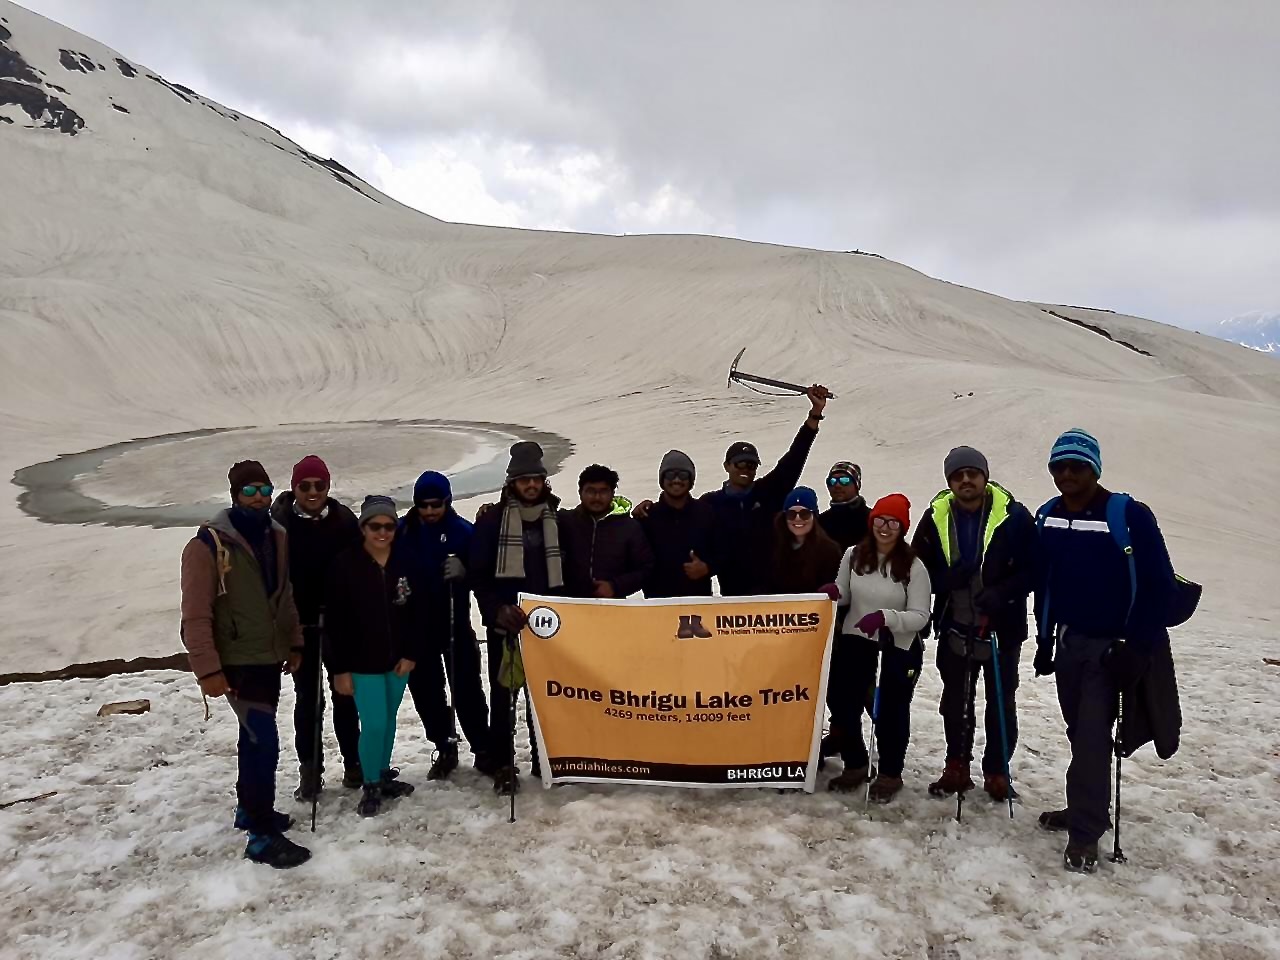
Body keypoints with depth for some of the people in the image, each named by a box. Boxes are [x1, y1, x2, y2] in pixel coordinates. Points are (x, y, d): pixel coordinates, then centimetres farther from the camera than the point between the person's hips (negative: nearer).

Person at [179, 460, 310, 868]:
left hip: (269, 656, 7)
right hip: (236, 660, -7)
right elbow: (196, 614, -17)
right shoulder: (208, 544, -16)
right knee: (264, 741, -11)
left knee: (255, 736, 20)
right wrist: (207, 668, -20)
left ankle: (250, 808, 37)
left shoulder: (277, 537, 6)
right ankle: (262, 835, -1)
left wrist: (294, 643, 14)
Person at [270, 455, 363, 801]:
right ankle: (310, 769, 20)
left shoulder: (344, 519, -3)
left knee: (344, 694, 12)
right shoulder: (280, 523, -7)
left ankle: (354, 761, 26)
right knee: (307, 698, 8)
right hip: (301, 625, -1)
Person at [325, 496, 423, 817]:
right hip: (361, 662, -4)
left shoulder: (405, 563, -3)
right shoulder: (345, 565, -12)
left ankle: (384, 777, 33)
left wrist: (412, 654, -3)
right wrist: (340, 669, -11)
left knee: (389, 721, 15)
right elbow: (335, 622, -10)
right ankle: (371, 787, 13)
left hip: (398, 660, 4)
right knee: (374, 724, -6)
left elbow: (417, 613, 3)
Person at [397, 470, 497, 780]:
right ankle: (445, 749, 25)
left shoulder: (463, 531, -6)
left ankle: (483, 749, 12)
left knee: (467, 687, -1)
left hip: (455, 622, -3)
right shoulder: (403, 531, 0)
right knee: (425, 690, 10)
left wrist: (463, 571, -27)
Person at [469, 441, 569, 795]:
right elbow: (478, 573, -5)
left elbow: (566, 571, 13)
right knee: (504, 693, 3)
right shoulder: (492, 519, -2)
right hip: (504, 623, -2)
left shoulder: (557, 520, 8)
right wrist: (496, 610, -17)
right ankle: (504, 764, 14)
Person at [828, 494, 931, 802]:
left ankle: (890, 774, 32)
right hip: (855, 642, 3)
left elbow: (920, 616, -16)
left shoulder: (913, 566, -16)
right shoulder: (853, 555, -5)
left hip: (899, 648, -3)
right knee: (845, 707, 8)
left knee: (891, 711, 11)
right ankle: (856, 765, 32)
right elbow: (843, 596, 6)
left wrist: (886, 617, -32)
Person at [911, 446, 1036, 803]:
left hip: (1002, 626, -2)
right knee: (954, 702, 14)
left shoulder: (1014, 516, -11)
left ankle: (997, 771, 26)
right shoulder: (935, 518, -3)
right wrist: (946, 579, -18)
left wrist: (1002, 593, -24)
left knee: (1000, 703, 11)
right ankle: (956, 767, 29)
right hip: (954, 626, 3)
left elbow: (1032, 569, -9)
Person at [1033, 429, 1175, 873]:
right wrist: (1044, 639, 10)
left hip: (1111, 647, -5)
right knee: (1080, 732, 15)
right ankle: (1086, 808, 31)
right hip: (1068, 641, 5)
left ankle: (1085, 832, 7)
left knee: (1092, 736, -5)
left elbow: (1160, 585, -14)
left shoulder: (1130, 515, -15)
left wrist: (1136, 648, -15)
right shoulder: (1047, 517, 2)